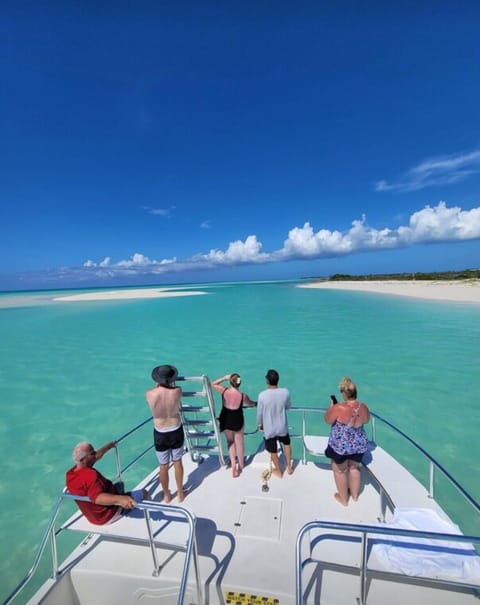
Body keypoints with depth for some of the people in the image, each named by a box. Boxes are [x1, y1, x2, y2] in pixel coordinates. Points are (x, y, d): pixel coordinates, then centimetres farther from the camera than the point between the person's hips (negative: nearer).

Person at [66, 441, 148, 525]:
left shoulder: (70, 473, -7)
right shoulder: (90, 475, -35)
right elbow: (98, 497, -48)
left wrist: (108, 447, 22)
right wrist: (120, 499, -61)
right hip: (109, 515, -9)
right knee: (143, 493, -2)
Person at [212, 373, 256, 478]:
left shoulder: (224, 391, -20)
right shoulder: (243, 395, -21)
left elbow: (213, 384, -2)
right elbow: (251, 403, 1)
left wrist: (224, 378, -5)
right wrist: (254, 403, 25)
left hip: (226, 420, 1)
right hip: (237, 421, -1)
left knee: (230, 442, 24)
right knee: (239, 443, 21)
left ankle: (233, 463, 13)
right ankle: (241, 465, 38)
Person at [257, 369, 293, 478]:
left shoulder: (262, 395, -25)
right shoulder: (285, 392, -19)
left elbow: (259, 413, -11)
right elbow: (288, 406, 0)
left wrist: (260, 424, 7)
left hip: (269, 429, -2)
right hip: (282, 427, 2)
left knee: (273, 451, 21)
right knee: (286, 443, 31)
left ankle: (278, 471, 42)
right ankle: (289, 467, 43)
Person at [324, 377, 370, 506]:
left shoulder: (338, 408, -29)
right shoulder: (363, 407, -13)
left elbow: (327, 420, -12)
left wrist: (331, 407, 1)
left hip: (340, 445, -4)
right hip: (359, 444, 5)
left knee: (340, 470, 18)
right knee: (354, 468, 28)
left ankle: (343, 499, 35)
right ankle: (355, 494, 46)